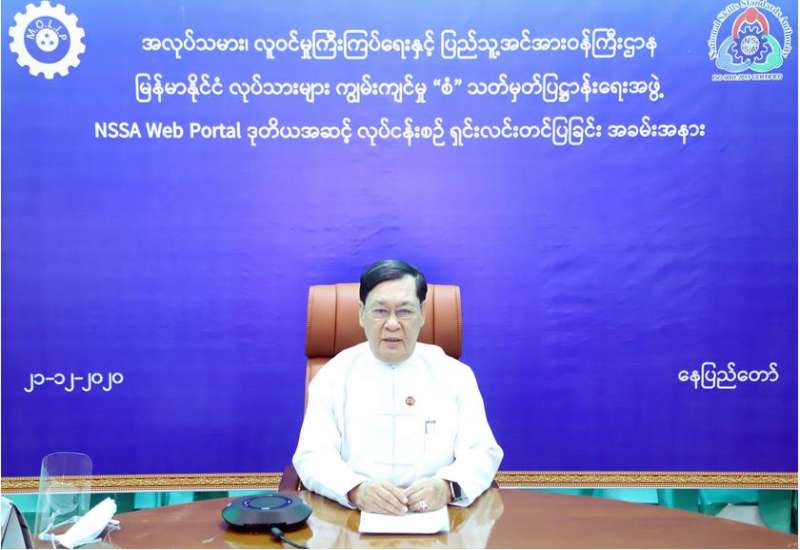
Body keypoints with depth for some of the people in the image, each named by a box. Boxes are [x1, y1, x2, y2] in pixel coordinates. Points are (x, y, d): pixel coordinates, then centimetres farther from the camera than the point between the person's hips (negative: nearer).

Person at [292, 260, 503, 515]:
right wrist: (356, 490, -24)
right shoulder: (332, 375, 4)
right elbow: (312, 457, -3)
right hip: (352, 516, 0)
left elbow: (481, 453, 0)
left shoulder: (455, 375, 5)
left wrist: (447, 487, -22)